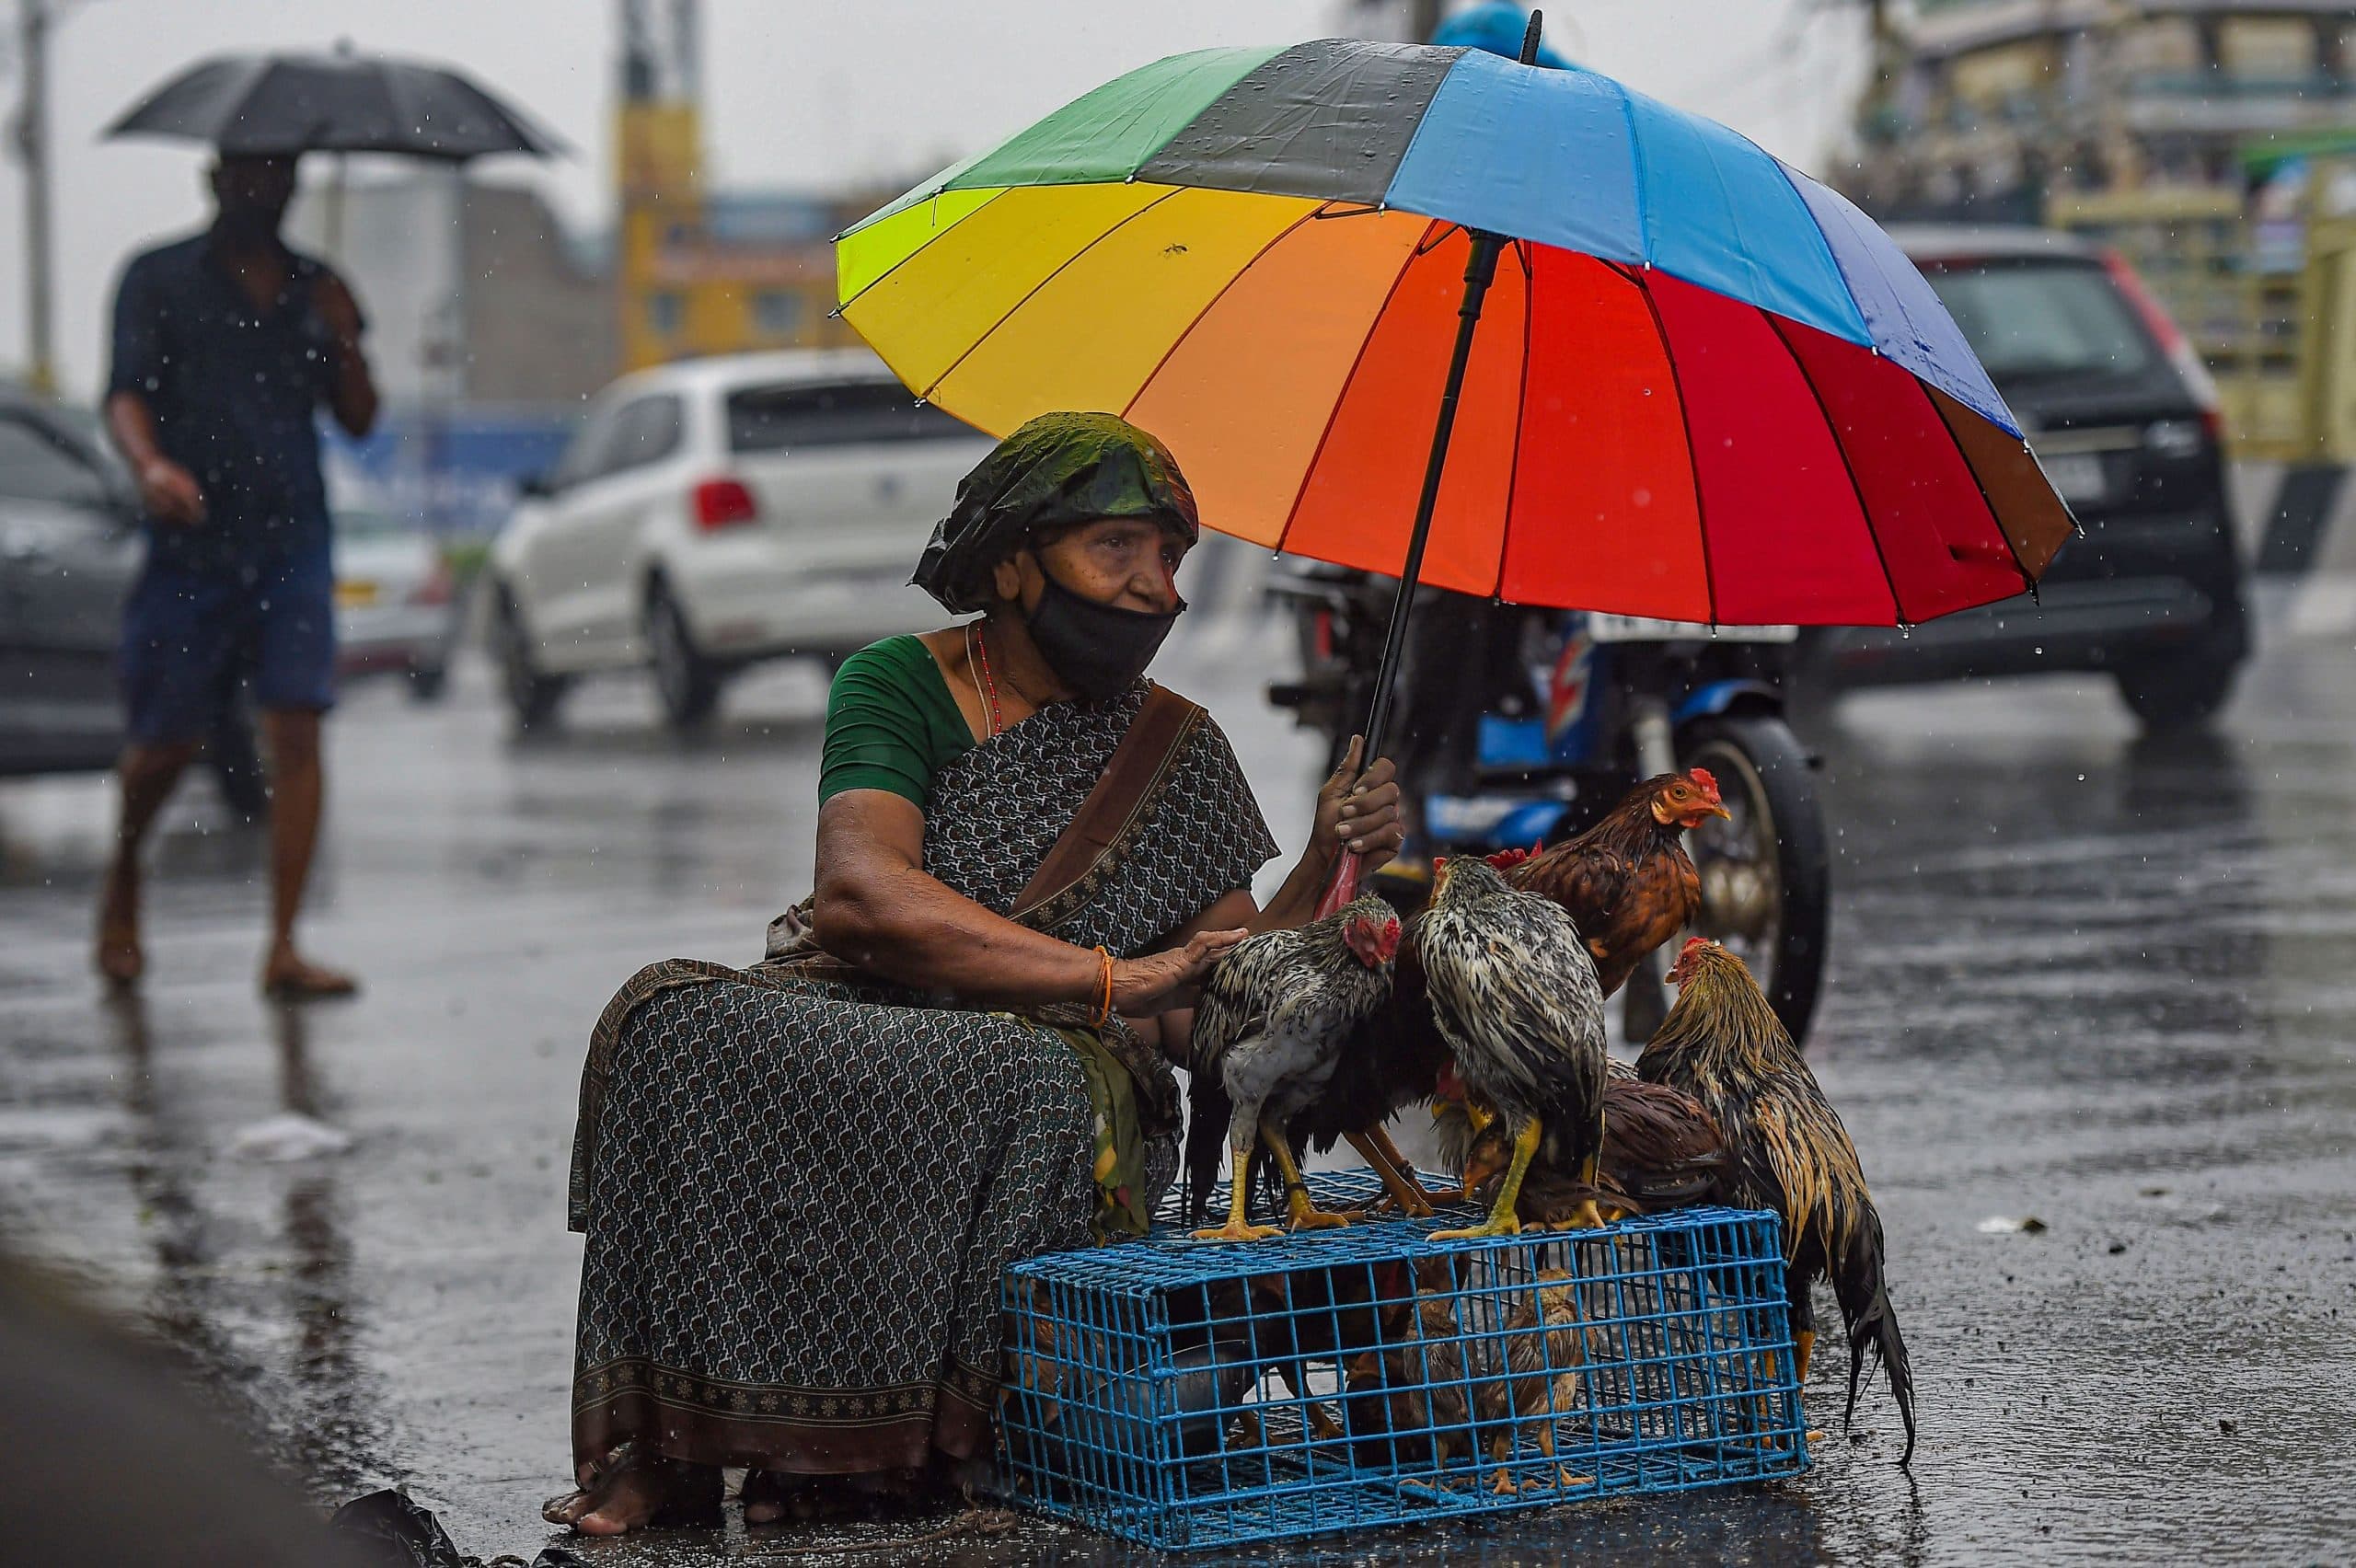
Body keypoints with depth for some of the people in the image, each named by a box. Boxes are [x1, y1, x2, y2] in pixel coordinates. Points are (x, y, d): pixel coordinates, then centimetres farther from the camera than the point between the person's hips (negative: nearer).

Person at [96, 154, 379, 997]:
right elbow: (127, 393, -6)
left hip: (293, 542, 2)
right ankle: (123, 876, 35)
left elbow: (359, 417, 14)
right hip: (192, 541, -2)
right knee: (165, 740, 4)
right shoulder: (160, 279, 4)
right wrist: (151, 465, -27)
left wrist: (344, 340, -5)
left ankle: (283, 948, -9)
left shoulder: (315, 288, 14)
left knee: (297, 730, -9)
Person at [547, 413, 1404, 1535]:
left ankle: (844, 1442, -25)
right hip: (846, 1023, -1)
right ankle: (674, 1436, -26)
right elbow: (863, 892, -16)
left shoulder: (1179, 750, 11)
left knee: (1034, 1087, -37)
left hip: (1052, 1055, 1)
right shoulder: (901, 685, 3)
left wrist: (1325, 872, -13)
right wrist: (1109, 977, -21)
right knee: (677, 1023, -32)